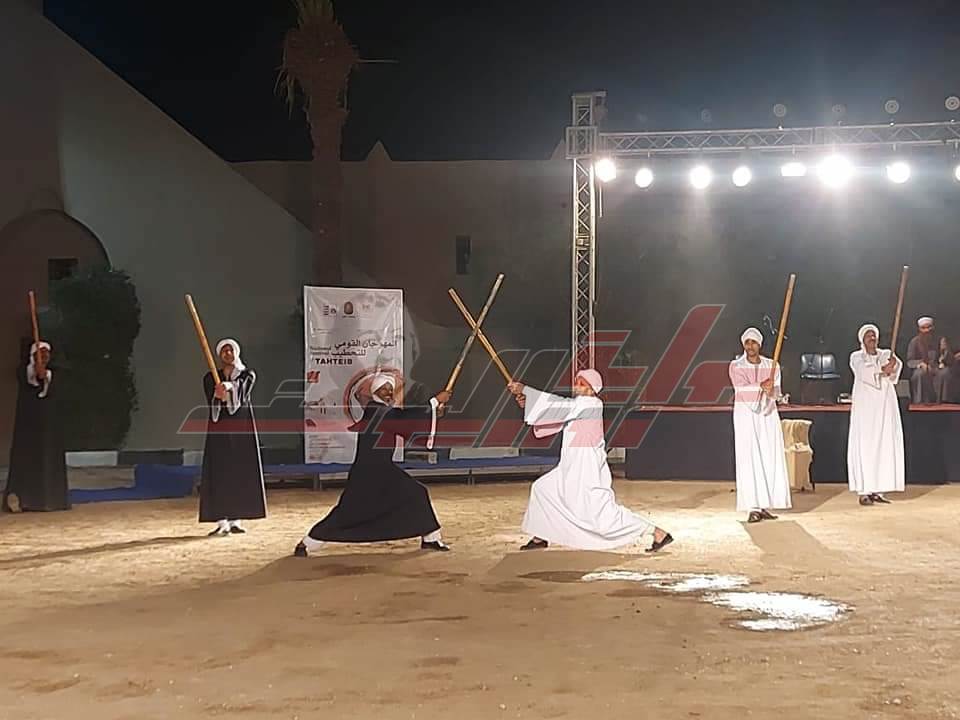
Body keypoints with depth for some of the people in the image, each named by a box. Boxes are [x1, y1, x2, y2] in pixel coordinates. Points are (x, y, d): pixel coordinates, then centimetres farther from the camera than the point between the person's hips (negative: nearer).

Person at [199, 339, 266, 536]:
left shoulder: (247, 375, 7)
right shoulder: (211, 378, 9)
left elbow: (243, 389, -15)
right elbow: (210, 402, -5)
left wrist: (229, 386, -37)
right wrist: (218, 396, -29)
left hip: (242, 426, 0)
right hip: (218, 427, 0)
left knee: (241, 471, -2)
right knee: (219, 472, -6)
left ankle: (235, 520, 5)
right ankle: (222, 521, -5)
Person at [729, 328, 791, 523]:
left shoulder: (772, 366, 7)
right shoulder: (736, 367, -1)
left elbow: (776, 392, -3)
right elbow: (741, 388, -16)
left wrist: (770, 391, -26)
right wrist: (760, 386, -33)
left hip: (768, 416, 3)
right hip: (746, 415, -3)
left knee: (770, 460, 1)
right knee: (749, 461, -7)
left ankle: (765, 506, 7)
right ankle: (753, 508, -8)